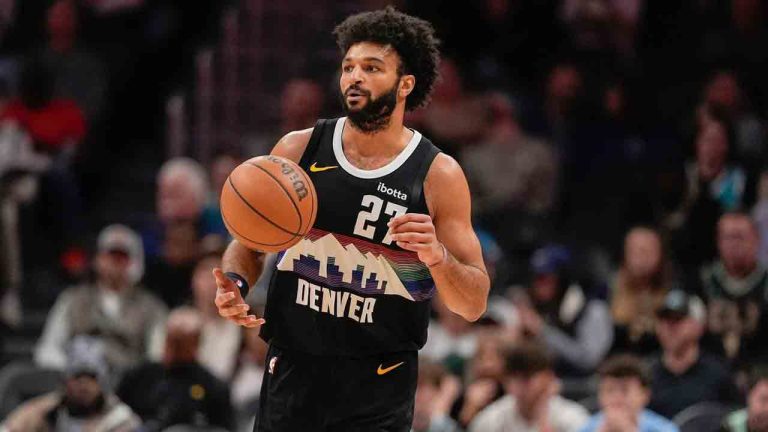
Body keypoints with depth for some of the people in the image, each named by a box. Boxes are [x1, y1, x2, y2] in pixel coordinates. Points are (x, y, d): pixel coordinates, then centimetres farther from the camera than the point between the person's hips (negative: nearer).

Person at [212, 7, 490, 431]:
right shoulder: (298, 150, 2)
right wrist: (234, 284, -8)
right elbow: (248, 243, 14)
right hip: (293, 369, 3)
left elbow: (474, 305, -3)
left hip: (378, 385, -2)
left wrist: (437, 256, -22)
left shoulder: (438, 176, -4)